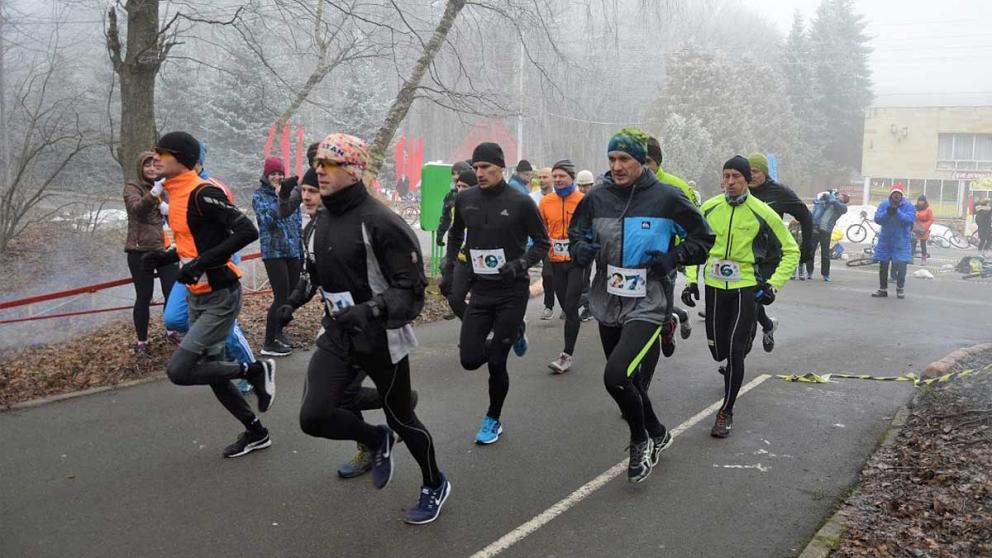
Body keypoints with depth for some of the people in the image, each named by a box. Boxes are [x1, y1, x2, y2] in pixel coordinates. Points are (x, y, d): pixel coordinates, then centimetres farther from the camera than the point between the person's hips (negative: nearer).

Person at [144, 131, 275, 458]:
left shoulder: (203, 193, -18)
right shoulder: (177, 195, 10)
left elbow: (248, 232, -26)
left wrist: (200, 264, -28)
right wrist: (163, 258, 7)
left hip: (220, 298, -9)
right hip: (197, 297, 10)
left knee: (179, 371, -14)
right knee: (209, 370, 14)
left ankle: (256, 371, 4)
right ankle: (255, 433, 29)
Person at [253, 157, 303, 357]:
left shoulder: (290, 191, 11)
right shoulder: (260, 196, -1)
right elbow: (267, 220, -15)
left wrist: (300, 243, 16)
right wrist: (280, 199, -19)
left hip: (293, 251, 5)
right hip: (273, 252, -5)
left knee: (291, 295, 9)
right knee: (281, 297, -9)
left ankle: (277, 332, 28)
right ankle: (268, 343, 1)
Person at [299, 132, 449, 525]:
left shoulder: (380, 221, -19)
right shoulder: (323, 222, 7)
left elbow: (411, 286, -20)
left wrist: (371, 310, -33)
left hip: (382, 337, -6)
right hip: (337, 335, 7)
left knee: (401, 418, 9)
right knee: (314, 417, -9)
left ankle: (435, 486, 38)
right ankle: (376, 440, 24)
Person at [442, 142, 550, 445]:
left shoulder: (520, 202, -9)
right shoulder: (465, 199, 2)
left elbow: (543, 242, -1)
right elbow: (455, 234, 20)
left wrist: (521, 264, -18)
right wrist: (449, 268, 10)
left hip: (512, 290, -4)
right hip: (480, 289, 4)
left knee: (495, 362, -2)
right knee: (469, 360, -1)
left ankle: (493, 420, 23)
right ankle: (514, 333, 30)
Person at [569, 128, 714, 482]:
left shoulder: (665, 198, -8)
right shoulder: (597, 198, 1)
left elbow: (703, 238, 3)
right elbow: (576, 235, 15)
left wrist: (673, 258, -13)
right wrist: (580, 250, -7)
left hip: (647, 307, -5)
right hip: (608, 306, 5)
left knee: (616, 376, -21)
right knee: (630, 383, 17)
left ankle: (640, 440, 7)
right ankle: (657, 435, 44)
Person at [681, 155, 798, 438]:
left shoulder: (762, 213, -9)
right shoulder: (709, 208, -1)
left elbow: (791, 251, 0)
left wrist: (774, 284, -9)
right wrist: (691, 279, 4)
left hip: (746, 288, -3)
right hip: (714, 286, 3)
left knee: (735, 351, -10)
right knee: (718, 349, 9)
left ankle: (726, 412, 5)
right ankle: (732, 367, 48)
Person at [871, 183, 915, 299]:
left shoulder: (908, 206, -4)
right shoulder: (884, 205, 2)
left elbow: (911, 219, -17)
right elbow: (877, 219, -7)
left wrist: (897, 212, -27)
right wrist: (887, 213, -24)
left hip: (901, 241, -3)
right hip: (885, 240, 3)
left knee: (901, 264, -6)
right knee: (883, 265, 8)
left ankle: (900, 288, 14)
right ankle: (883, 290, 20)